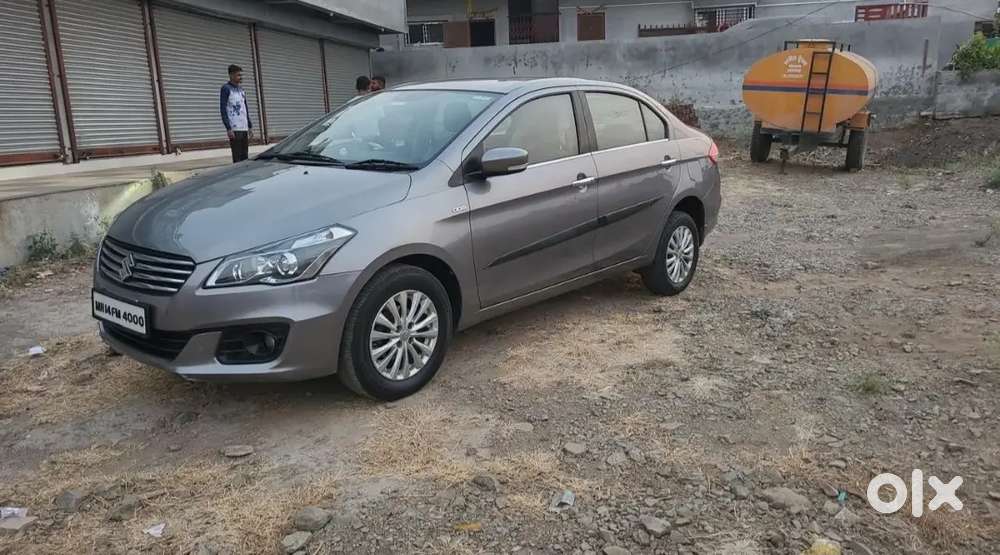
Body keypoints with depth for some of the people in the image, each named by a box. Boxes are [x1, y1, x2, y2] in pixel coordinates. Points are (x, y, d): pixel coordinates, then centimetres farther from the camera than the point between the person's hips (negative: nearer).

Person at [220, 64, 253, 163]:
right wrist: (228, 128, -16)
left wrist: (250, 126, 17)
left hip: (244, 128, 7)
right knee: (237, 157, -10)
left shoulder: (242, 90, 18)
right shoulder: (226, 88, -4)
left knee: (245, 156, 8)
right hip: (234, 129, -7)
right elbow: (223, 109, -9)